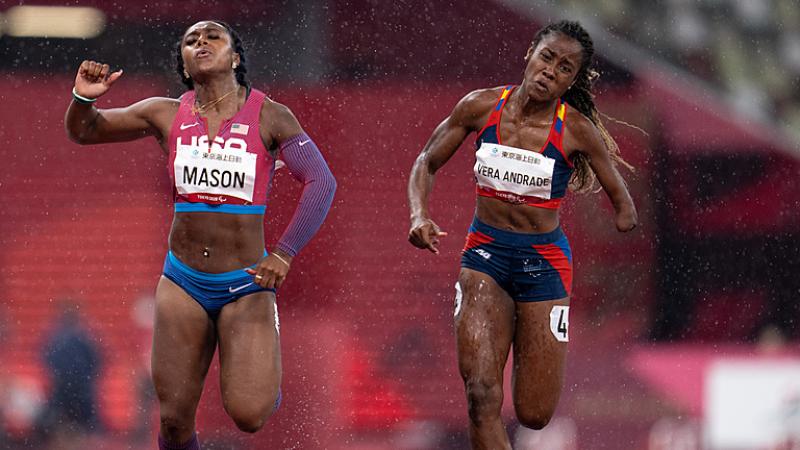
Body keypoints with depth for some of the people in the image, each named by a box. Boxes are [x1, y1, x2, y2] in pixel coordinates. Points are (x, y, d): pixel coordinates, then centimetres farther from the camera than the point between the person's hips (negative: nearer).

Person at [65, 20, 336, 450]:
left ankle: (264, 371, 19)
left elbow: (320, 182, -12)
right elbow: (84, 131, 9)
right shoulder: (168, 115, 2)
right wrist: (83, 98, -14)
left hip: (246, 285, -2)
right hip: (183, 282, 3)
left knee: (248, 415, -15)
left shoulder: (268, 117, -6)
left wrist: (284, 254, -20)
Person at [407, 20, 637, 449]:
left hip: (544, 263, -1)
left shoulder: (576, 130, -10)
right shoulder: (481, 107, -5)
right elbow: (426, 163, 6)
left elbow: (622, 205, 1)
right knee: (481, 397, -18)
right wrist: (419, 214, -9)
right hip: (485, 256, 1)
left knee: (533, 415, 5)